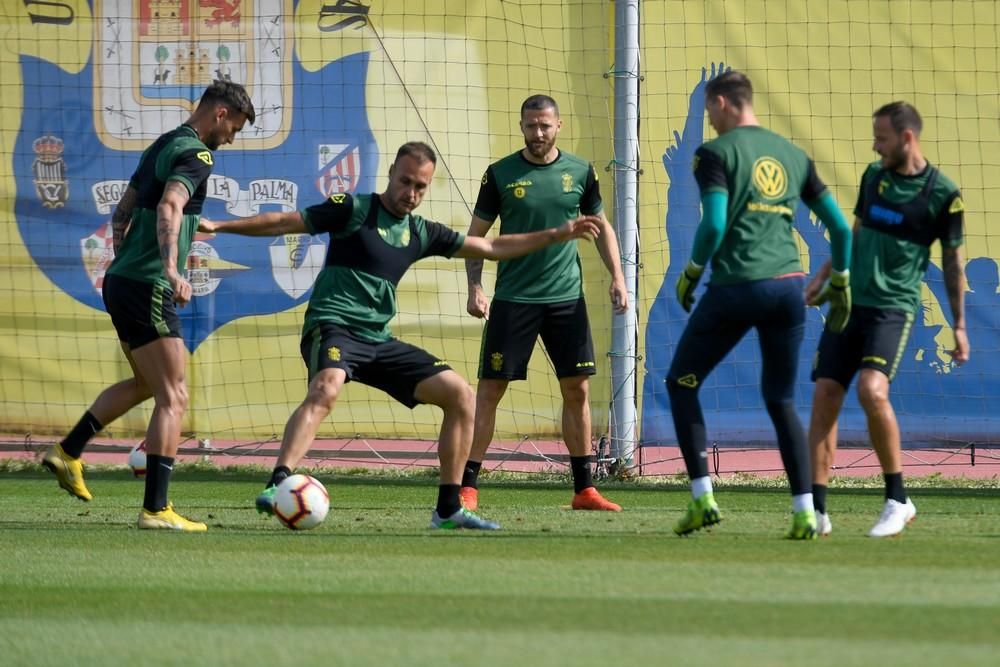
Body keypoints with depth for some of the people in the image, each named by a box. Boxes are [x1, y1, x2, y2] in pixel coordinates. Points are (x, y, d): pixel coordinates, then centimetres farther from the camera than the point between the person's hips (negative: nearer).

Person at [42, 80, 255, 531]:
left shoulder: (163, 146, 17)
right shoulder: (195, 154, -12)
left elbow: (123, 211, 25)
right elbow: (168, 209, -29)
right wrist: (172, 270, -38)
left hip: (121, 280, 10)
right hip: (148, 289, -10)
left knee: (146, 382, 26)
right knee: (173, 398, -8)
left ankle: (68, 453, 25)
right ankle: (156, 510, -13)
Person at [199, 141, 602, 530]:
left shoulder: (420, 233, 15)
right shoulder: (355, 210, -1)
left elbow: (491, 248, 23)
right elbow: (285, 223, -2)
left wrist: (557, 235, 21)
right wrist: (219, 227, -9)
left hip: (379, 340, 7)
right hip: (333, 327, -7)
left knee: (460, 395, 2)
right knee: (326, 389, -38)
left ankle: (448, 510, 7)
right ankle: (277, 487, -51)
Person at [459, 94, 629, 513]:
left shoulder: (580, 173, 4)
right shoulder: (500, 175, -2)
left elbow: (601, 226, 14)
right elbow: (476, 234, 3)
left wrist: (617, 278, 4)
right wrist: (474, 287, -8)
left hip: (566, 298, 2)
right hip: (512, 300, -2)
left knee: (577, 389, 3)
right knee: (490, 389, -4)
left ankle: (584, 489, 12)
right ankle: (468, 487, 0)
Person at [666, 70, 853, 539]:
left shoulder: (716, 153, -2)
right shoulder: (792, 155, 14)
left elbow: (714, 224, -15)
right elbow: (839, 225, 14)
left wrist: (691, 273, 1)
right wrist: (840, 283, 25)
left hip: (735, 286, -5)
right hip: (788, 287, 5)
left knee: (681, 384, 14)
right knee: (781, 402, 14)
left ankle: (702, 497, 4)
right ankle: (805, 512, 1)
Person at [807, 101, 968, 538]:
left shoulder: (942, 194, -5)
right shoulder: (874, 176, 10)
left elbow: (952, 261, 2)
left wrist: (959, 326, 3)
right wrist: (824, 277, 23)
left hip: (893, 307, -6)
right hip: (849, 301, 6)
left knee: (872, 389, -26)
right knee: (824, 395, -3)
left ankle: (897, 501, -12)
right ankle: (816, 511, 0)